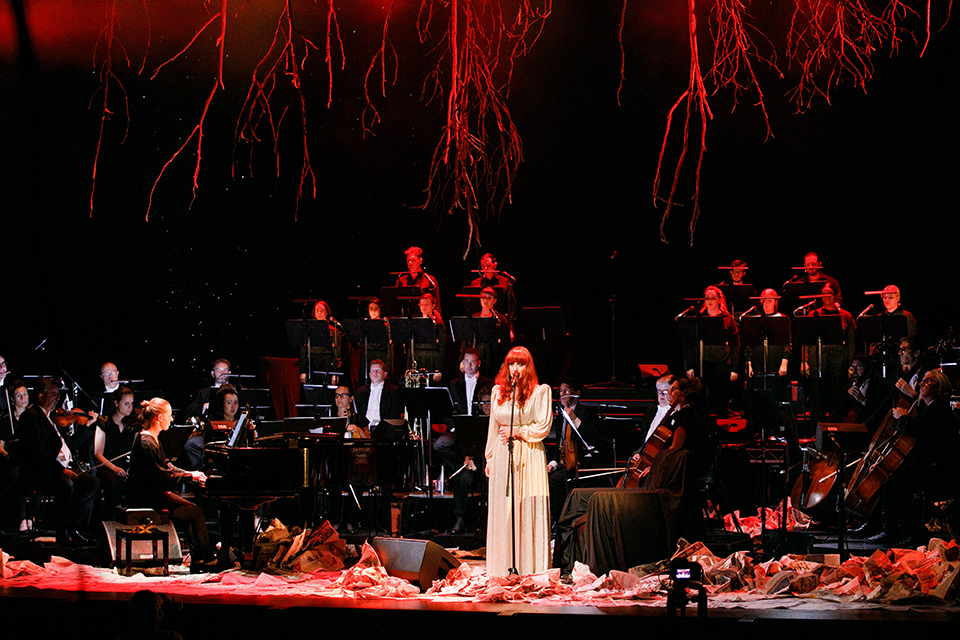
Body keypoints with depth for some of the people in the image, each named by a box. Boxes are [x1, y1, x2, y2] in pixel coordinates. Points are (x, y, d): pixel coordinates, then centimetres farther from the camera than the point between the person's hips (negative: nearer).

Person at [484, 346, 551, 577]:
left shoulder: (540, 391, 0)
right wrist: (490, 458, 16)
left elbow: (543, 428, -3)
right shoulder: (498, 391, 12)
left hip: (529, 456, -4)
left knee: (529, 511, -5)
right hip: (502, 456, 4)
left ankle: (530, 567, -4)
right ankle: (503, 568, 5)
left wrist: (518, 433, -10)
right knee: (502, 511, 1)